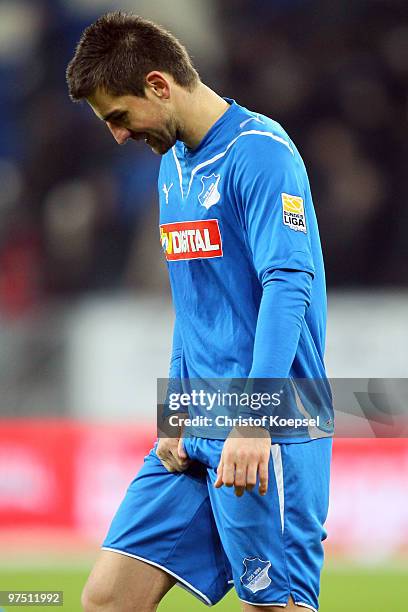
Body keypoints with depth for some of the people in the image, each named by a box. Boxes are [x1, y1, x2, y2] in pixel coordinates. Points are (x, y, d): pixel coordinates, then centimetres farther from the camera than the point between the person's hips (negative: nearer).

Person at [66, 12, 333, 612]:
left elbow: (288, 286, -20)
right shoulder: (174, 163, 17)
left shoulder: (260, 152, -11)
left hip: (264, 436, -8)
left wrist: (253, 421, -27)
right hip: (191, 438, 8)